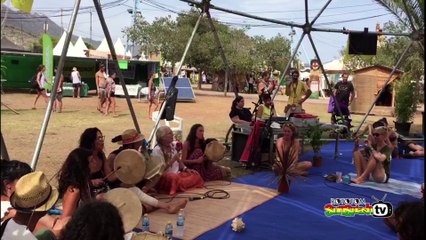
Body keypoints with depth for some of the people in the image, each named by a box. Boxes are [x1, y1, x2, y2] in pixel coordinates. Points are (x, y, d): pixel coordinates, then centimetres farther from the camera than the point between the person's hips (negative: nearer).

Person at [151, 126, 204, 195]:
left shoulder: (172, 146, 12)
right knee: (174, 177, -40)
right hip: (164, 177, -8)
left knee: (195, 174, -9)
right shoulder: (157, 150, -12)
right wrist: (173, 159, -20)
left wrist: (186, 169, 3)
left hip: (176, 173, 8)